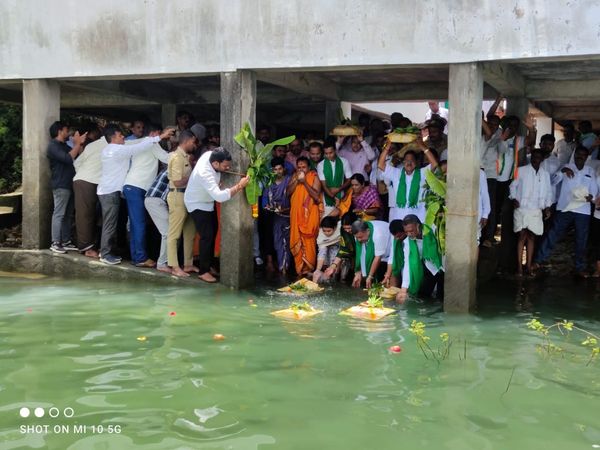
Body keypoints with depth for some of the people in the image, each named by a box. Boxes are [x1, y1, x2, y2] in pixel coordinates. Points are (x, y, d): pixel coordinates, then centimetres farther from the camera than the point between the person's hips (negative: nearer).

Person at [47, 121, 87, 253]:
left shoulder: (64, 146, 21)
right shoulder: (53, 146, -9)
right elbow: (68, 158, -23)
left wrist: (79, 143, 7)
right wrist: (77, 144, -15)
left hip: (69, 185, 9)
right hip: (61, 186, -9)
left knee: (68, 215, 10)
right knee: (59, 214, -9)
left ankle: (66, 241, 14)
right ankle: (55, 243, -8)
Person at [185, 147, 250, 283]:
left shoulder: (210, 154, -19)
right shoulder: (204, 174, -41)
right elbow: (219, 196, -50)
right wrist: (239, 186, -45)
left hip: (208, 201, 9)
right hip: (197, 205, -9)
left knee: (213, 232, 16)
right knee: (207, 236, -11)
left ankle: (207, 265, 30)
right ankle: (203, 271, 1)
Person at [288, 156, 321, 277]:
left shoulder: (314, 177, -4)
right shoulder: (294, 176, 10)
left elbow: (316, 196, -13)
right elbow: (288, 192, 1)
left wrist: (305, 182, -19)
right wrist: (296, 181, -11)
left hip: (310, 214, -4)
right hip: (296, 214, 4)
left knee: (308, 241, -5)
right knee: (296, 241, 4)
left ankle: (308, 268, 5)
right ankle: (299, 268, 13)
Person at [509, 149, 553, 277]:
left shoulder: (545, 174, 9)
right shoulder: (522, 171, 0)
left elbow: (548, 192, 13)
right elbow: (513, 186, 5)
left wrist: (547, 206, 3)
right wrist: (514, 198, -9)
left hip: (536, 210, 3)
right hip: (521, 208, -3)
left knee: (531, 237, 5)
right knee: (522, 236, -5)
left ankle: (529, 266, 10)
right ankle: (519, 266, -3)